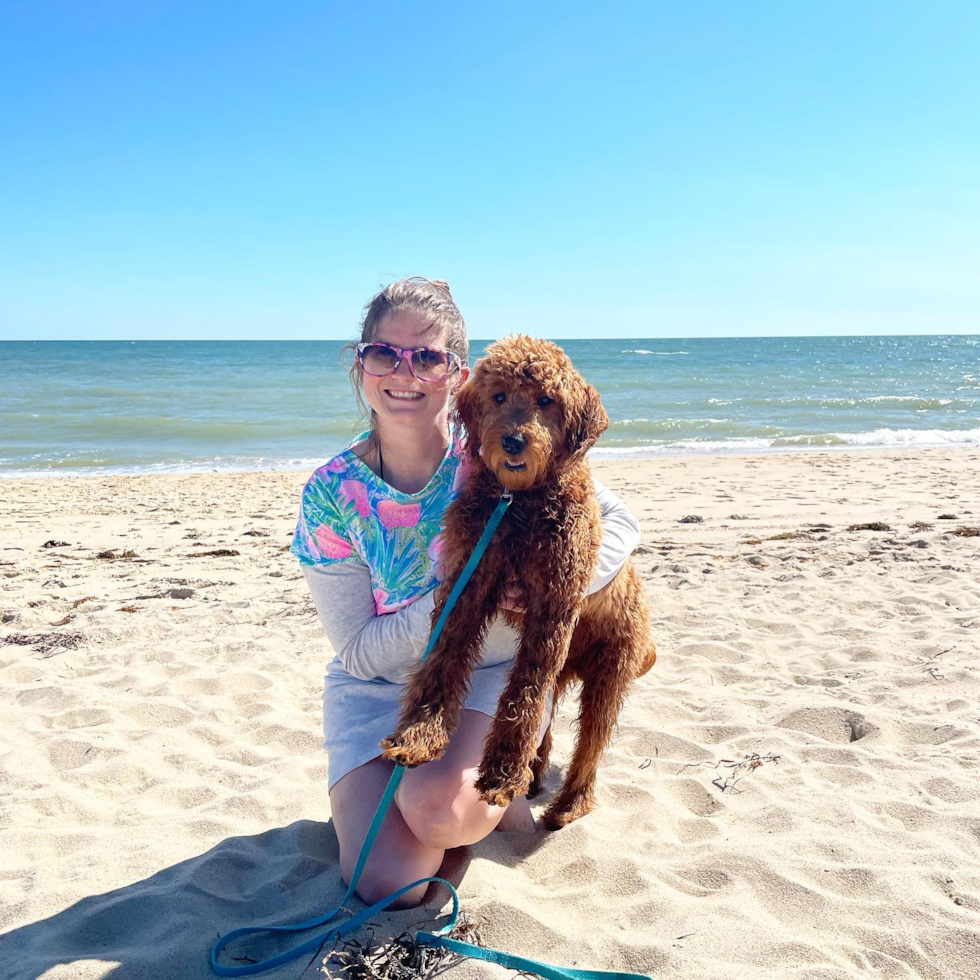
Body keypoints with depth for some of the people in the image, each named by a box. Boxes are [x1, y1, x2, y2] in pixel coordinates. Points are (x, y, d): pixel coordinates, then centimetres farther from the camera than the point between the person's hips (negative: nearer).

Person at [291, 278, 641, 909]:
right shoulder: (332, 494, -13)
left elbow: (621, 521, -8)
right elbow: (358, 650, -11)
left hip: (494, 675, -1)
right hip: (376, 689, 1)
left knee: (436, 806, -31)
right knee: (388, 884, -16)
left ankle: (494, 796, 6)